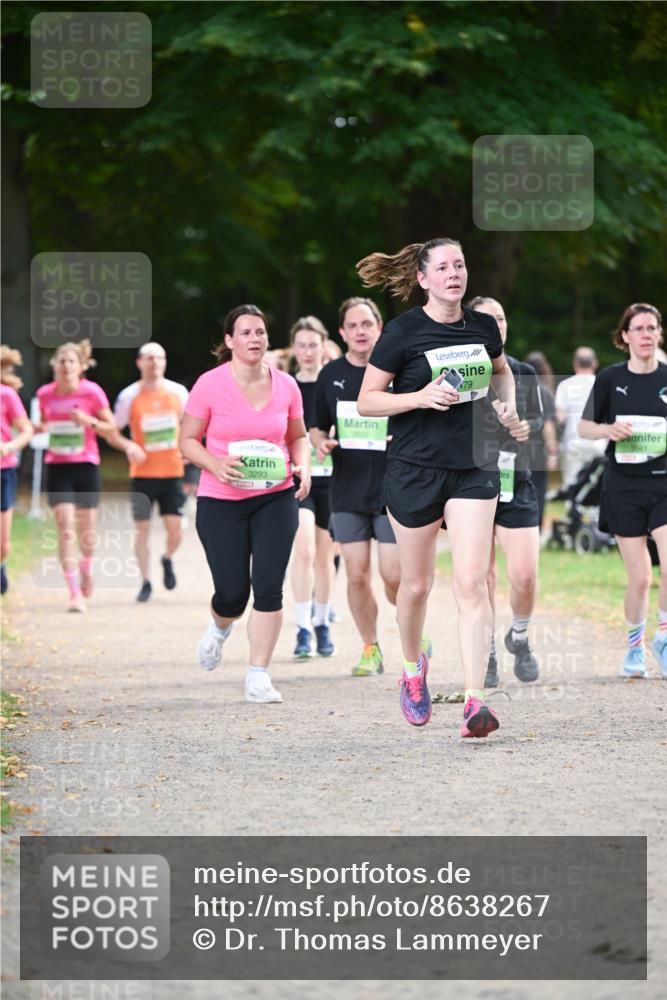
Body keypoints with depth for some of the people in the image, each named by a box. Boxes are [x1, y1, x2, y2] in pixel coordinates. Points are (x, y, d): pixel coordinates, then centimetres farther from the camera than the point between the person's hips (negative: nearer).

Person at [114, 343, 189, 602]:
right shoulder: (130, 396, -6)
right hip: (142, 474, -1)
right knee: (142, 529, -1)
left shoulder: (178, 392, 1)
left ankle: (167, 559, 30)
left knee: (175, 530, -4)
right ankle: (146, 582, 14)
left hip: (172, 472, 1)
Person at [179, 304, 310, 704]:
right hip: (221, 502, -2)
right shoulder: (210, 385, -8)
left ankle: (259, 677, 2)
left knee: (269, 588, -8)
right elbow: (188, 440, -2)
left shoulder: (285, 385, 2)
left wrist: (304, 465, -4)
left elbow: (298, 436, 16)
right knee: (233, 593, -1)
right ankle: (220, 626, 37)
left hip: (275, 498, 2)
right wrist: (215, 464, -20)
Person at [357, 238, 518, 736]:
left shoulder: (484, 326, 4)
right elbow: (367, 400, -5)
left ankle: (475, 700, -15)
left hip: (474, 467, 2)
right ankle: (413, 668, 39)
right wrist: (421, 397, -19)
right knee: (417, 584, 11)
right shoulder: (403, 332, -8)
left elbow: (501, 370, 26)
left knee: (472, 582, -10)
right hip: (415, 468, -2)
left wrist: (508, 402, 6)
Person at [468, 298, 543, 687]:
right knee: (482, 577, 3)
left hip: (516, 484, 1)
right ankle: (487, 655, 18)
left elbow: (538, 419, 16)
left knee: (525, 577, -8)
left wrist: (528, 427, -6)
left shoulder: (524, 374, 5)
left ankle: (520, 638, 20)